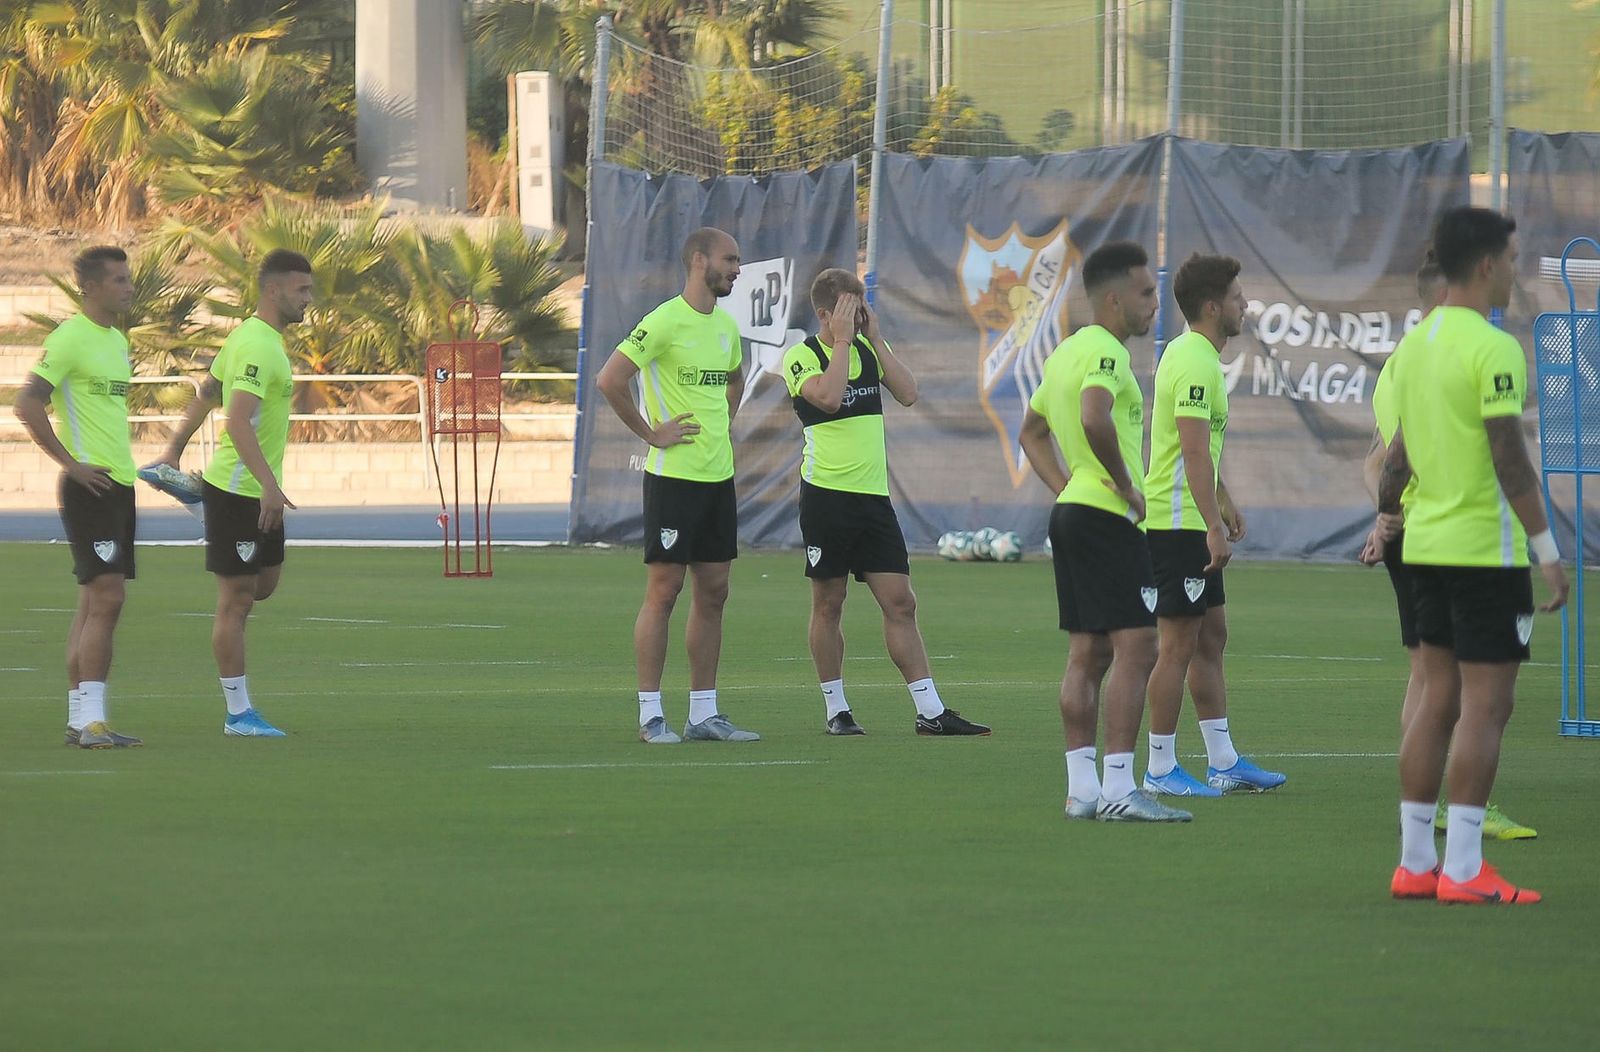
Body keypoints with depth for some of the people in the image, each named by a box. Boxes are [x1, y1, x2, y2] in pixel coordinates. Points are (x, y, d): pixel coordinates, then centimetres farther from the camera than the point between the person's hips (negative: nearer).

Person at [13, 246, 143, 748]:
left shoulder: (117, 341, 16)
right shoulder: (70, 338, -12)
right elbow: (28, 405, -18)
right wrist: (71, 463, -17)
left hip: (119, 482, 9)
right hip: (89, 483, -9)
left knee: (96, 600, 9)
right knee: (106, 596, -14)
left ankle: (80, 720, 12)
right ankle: (90, 721, -16)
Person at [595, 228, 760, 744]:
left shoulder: (726, 326, 12)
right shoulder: (664, 322, -13)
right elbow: (609, 380, -19)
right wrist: (650, 433, -14)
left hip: (718, 477, 8)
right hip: (674, 475, -8)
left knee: (713, 593, 8)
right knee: (663, 591, -5)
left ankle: (704, 713, 14)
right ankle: (651, 715, -1)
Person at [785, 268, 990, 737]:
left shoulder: (868, 349, 12)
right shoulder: (802, 356, -4)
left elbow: (908, 394, -1)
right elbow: (828, 396, -22)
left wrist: (875, 337, -3)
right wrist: (843, 340, -15)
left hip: (873, 496, 5)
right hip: (827, 493, -5)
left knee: (900, 603, 0)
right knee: (828, 605, 3)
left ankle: (930, 711, -2)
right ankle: (836, 709, 13)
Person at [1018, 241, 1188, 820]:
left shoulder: (1067, 351, 17)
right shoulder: (1105, 352, -13)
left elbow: (1032, 432, 26)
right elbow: (1095, 420, -31)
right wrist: (1127, 487, -20)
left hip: (1071, 510, 10)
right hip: (1109, 518, -10)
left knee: (1088, 653, 11)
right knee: (1134, 648, -11)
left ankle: (1081, 788, 11)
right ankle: (1118, 789, -15)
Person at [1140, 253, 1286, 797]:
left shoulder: (1191, 354, 15)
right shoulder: (1196, 365, -17)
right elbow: (1195, 453, -24)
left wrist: (1224, 503, 30)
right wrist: (1214, 527, -27)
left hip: (1192, 523, 11)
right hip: (1179, 523, -11)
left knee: (1211, 638, 12)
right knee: (1179, 644, -6)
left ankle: (1224, 762, 16)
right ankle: (1160, 769, -2)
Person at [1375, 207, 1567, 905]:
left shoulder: (1414, 344, 10)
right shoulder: (1493, 349, -15)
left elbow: (1399, 454, 17)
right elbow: (1509, 460, -18)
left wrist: (1386, 520, 29)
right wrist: (1547, 548, -14)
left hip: (1428, 547, 8)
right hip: (1487, 548, -8)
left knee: (1438, 700, 12)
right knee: (1486, 704, -5)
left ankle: (1415, 862, 12)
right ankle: (1463, 869, -7)